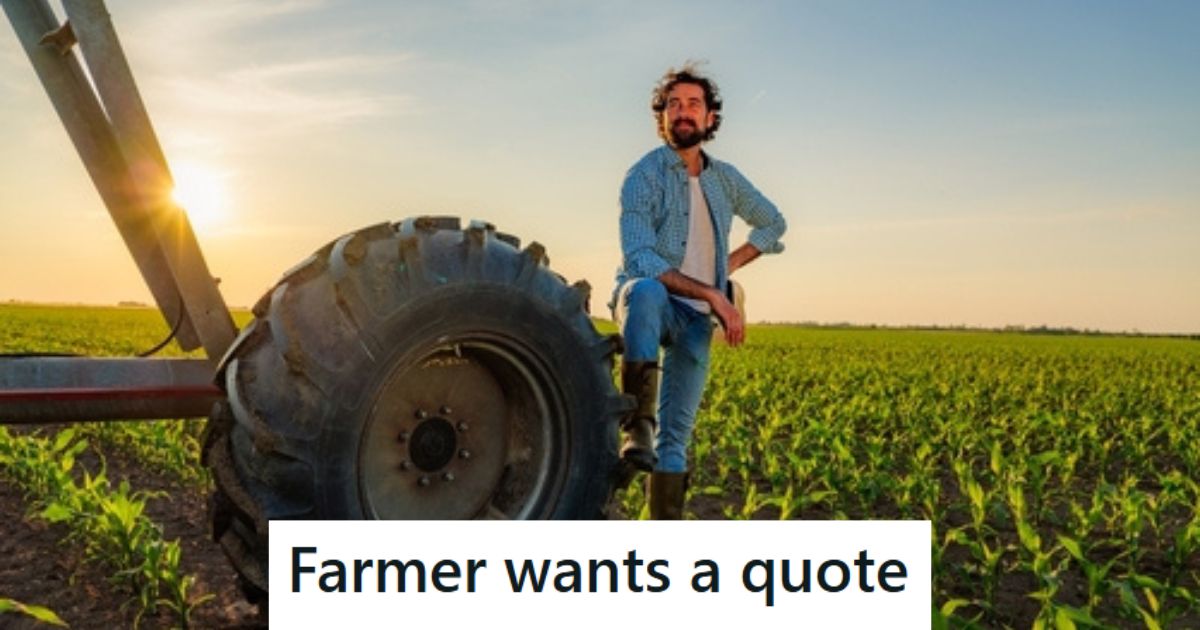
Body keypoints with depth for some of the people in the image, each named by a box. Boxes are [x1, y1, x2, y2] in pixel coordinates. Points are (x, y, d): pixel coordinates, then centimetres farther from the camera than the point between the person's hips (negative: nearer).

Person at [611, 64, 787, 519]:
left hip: (696, 319, 5)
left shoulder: (725, 178, 9)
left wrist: (733, 263, 7)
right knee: (646, 290, -42)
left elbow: (773, 223, 25)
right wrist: (712, 294, -26)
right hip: (650, 302, -4)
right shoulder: (644, 175, -9)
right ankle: (636, 427, -39)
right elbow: (639, 259, -21)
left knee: (677, 436, 2)